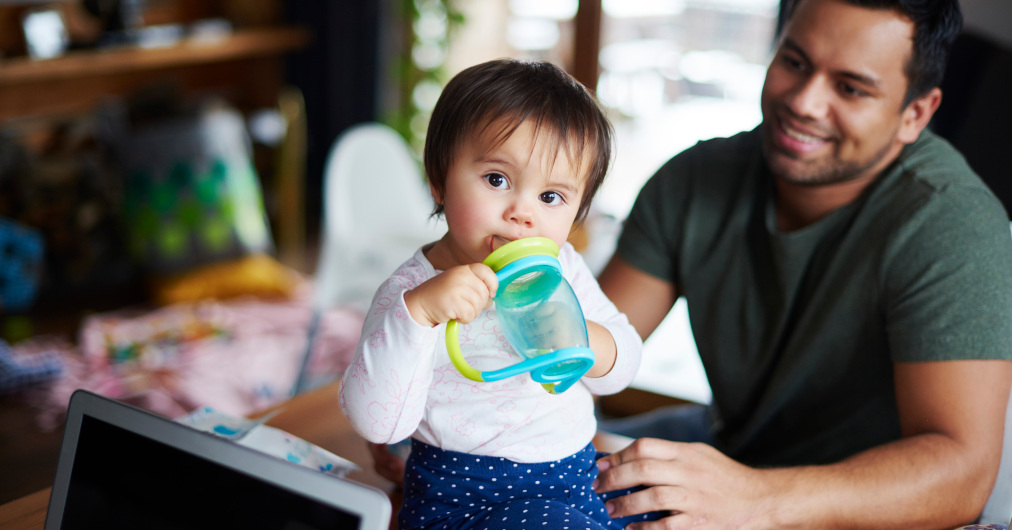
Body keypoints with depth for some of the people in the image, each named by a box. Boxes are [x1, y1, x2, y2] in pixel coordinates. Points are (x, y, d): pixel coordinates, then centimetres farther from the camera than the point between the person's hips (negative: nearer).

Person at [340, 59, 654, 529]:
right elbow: (378, 423, -26)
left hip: (577, 473, 6)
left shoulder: (561, 269, 3)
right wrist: (418, 311, -38)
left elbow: (623, 366, 6)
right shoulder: (411, 291, -15)